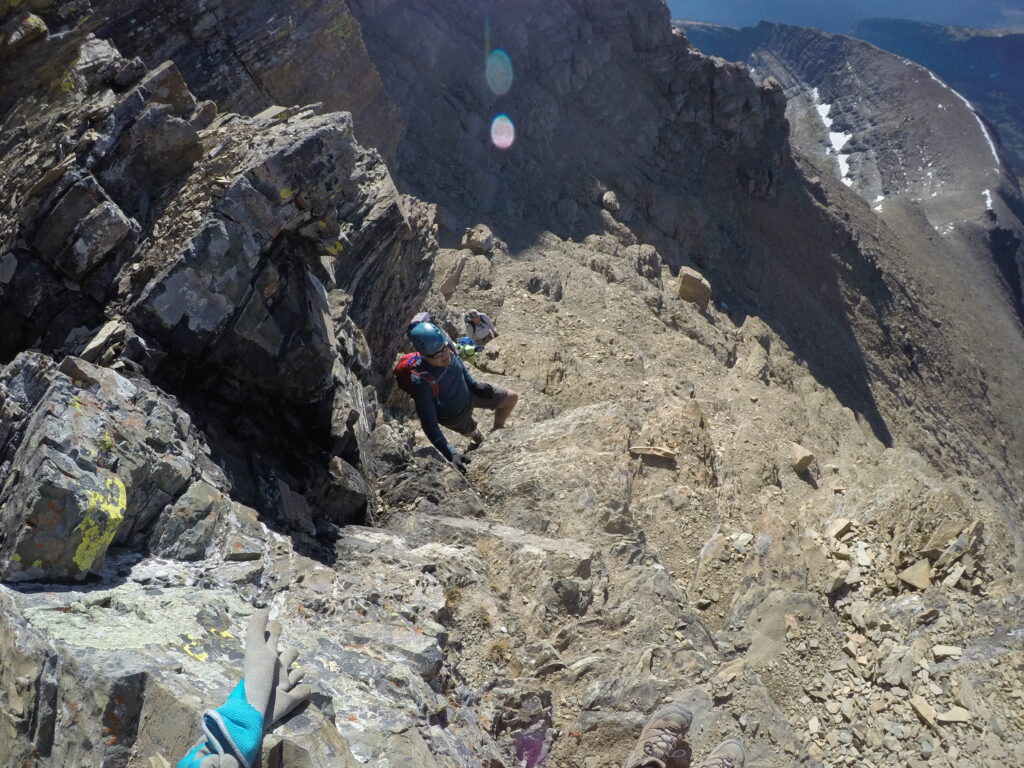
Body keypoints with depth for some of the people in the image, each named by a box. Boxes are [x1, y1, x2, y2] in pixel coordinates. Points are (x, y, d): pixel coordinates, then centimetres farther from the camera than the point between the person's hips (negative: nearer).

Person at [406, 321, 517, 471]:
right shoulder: (421, 382, -44)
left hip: (468, 392, 4)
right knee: (476, 437, 26)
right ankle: (477, 439, 65)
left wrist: (473, 383, -6)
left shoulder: (446, 352, -27)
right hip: (455, 416, -4)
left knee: (512, 398, 8)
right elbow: (429, 424, -40)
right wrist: (451, 454, -44)